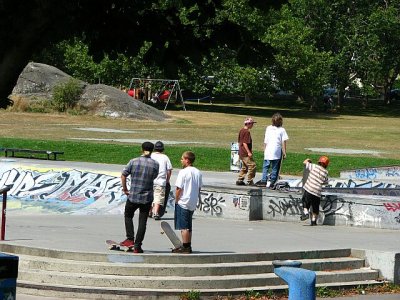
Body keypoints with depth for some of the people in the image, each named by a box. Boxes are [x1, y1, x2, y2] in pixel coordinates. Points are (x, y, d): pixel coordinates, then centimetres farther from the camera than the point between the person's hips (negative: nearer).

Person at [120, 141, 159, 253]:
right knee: (142, 221, 7)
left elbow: (123, 175, -5)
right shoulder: (155, 164, -6)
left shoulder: (133, 162, -7)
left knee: (128, 216, 21)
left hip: (133, 196, -1)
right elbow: (154, 177, 6)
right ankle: (137, 246, 6)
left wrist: (125, 189, 6)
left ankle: (130, 239, 11)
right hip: (147, 198, 1)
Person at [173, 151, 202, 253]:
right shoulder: (198, 173, 7)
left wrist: (176, 200, -4)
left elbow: (179, 188, -15)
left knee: (183, 227, -3)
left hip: (183, 203, -7)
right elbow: (199, 188, 12)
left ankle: (185, 247, -4)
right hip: (193, 203, 7)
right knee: (188, 227, 15)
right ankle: (188, 247, 17)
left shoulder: (183, 172, -15)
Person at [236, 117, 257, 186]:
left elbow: (239, 141, 20)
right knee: (252, 165, -7)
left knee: (244, 167, 18)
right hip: (246, 153, -10)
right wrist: (249, 152, -23)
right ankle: (249, 181, -5)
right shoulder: (247, 132, -16)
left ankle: (239, 180, 17)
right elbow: (244, 143, -22)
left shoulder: (241, 130, 13)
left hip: (241, 152, 10)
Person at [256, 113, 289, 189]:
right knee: (275, 168, 4)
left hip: (268, 151, 2)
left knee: (266, 166, 11)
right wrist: (284, 153, 0)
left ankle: (263, 181, 4)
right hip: (277, 152, -2)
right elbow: (283, 142, -4)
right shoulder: (282, 130, -1)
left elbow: (265, 141, 11)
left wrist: (265, 150, 19)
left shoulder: (268, 128, 9)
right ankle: (272, 183, 4)